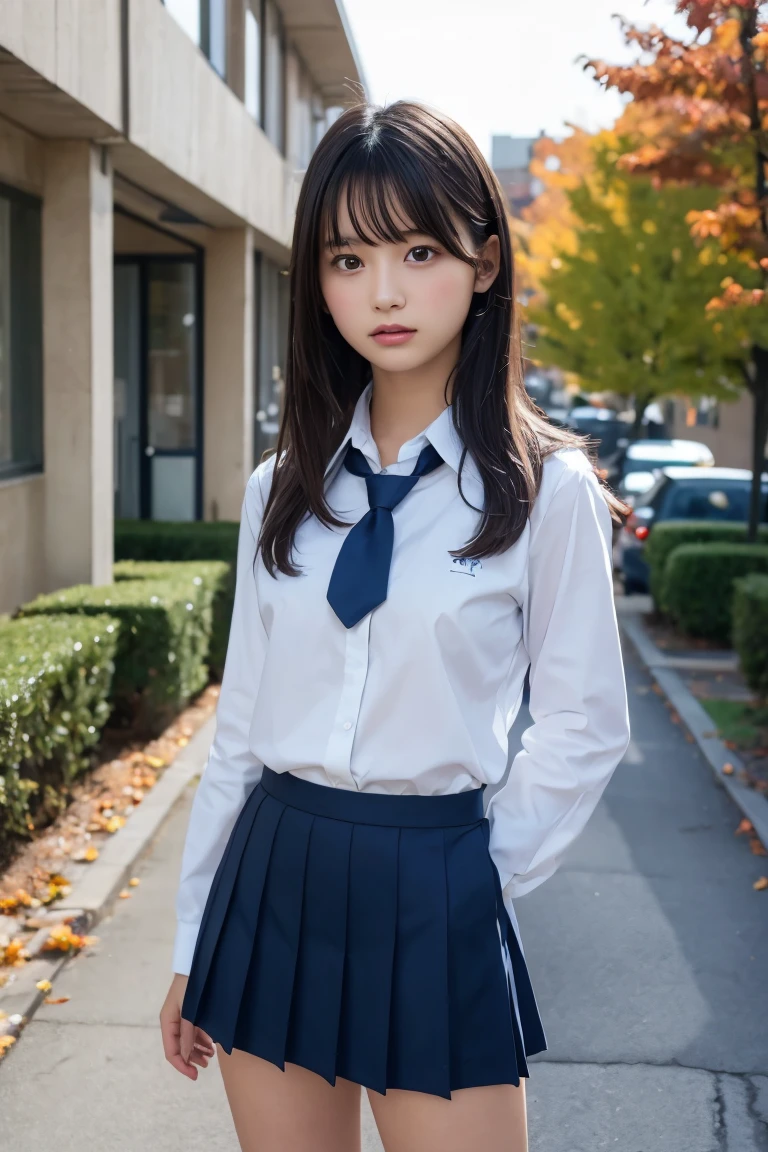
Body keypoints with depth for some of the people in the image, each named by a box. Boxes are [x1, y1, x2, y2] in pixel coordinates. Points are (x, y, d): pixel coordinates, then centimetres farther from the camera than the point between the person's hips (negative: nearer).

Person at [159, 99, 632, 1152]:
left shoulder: (547, 490, -7)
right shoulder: (282, 489, 4)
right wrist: (195, 944, 11)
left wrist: (481, 879, -1)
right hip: (272, 878, 4)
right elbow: (241, 724, 8)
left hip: (434, 897, -3)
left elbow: (586, 729, 0)